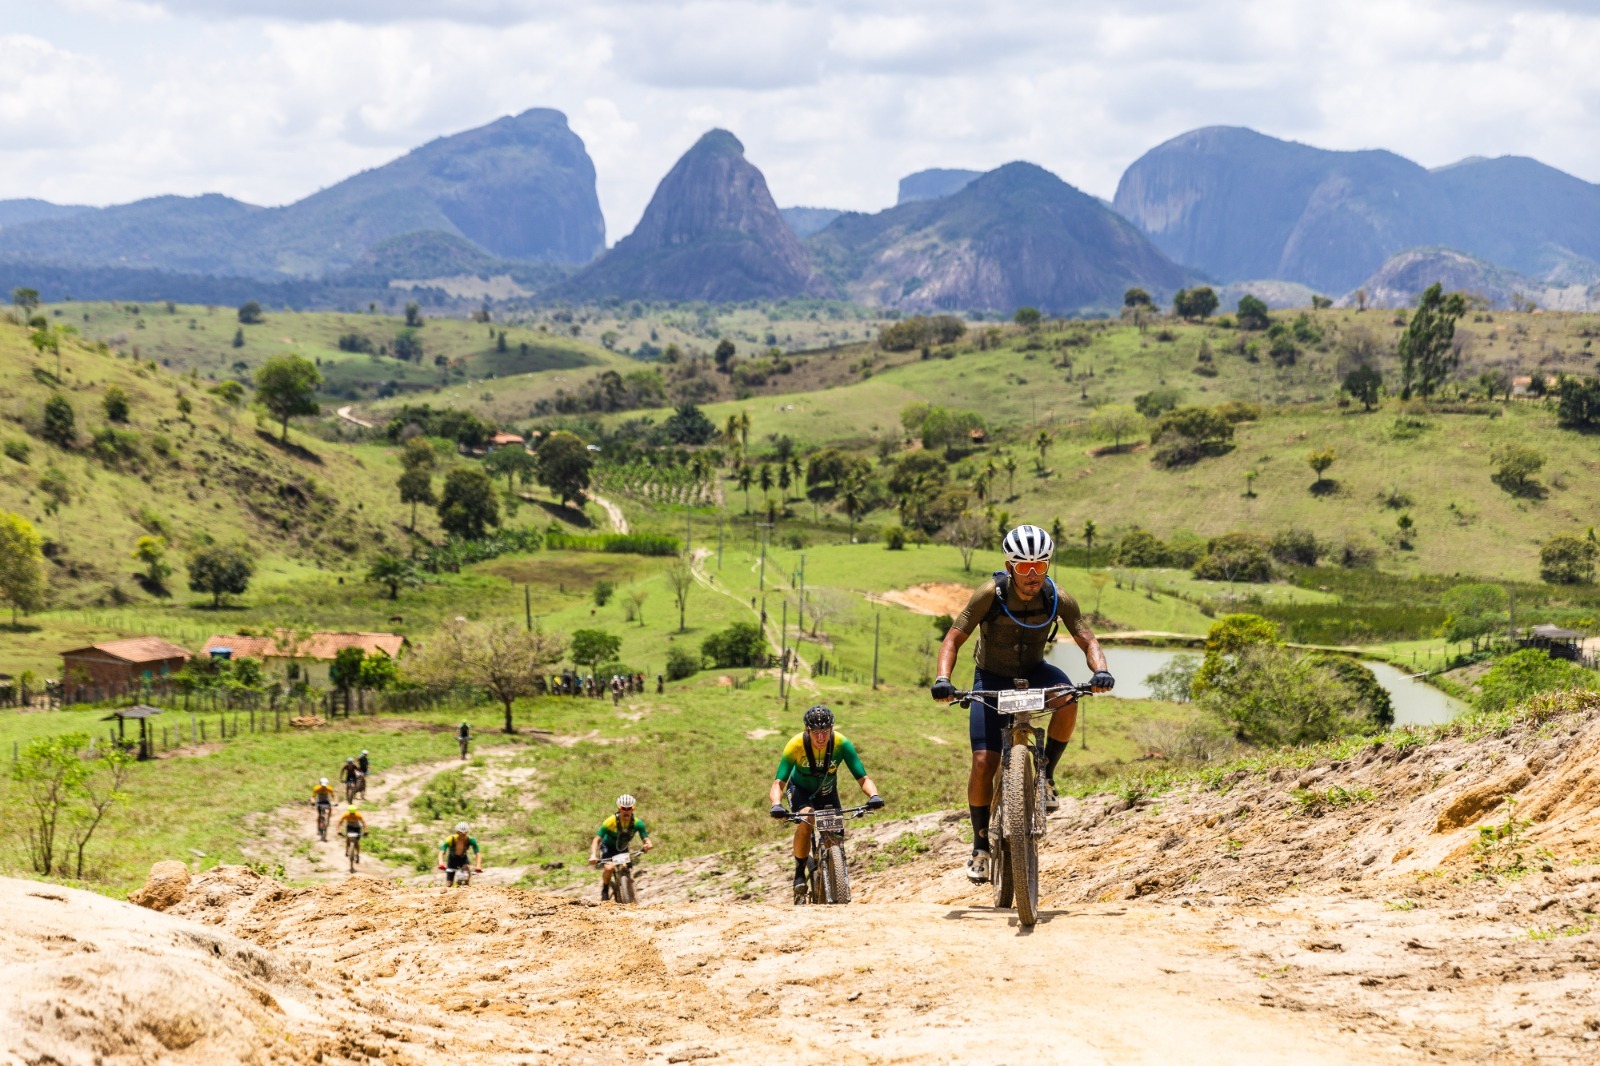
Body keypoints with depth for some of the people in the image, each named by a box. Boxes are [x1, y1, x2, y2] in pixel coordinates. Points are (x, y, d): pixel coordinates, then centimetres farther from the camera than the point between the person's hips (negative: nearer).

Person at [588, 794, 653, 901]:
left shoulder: (637, 823, -21)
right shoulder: (610, 822, -30)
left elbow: (646, 839, -23)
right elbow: (597, 839, -28)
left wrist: (647, 845, -49)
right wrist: (593, 855, -43)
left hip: (623, 849, 4)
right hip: (608, 847, -3)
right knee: (608, 868, -29)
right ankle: (604, 891, -3)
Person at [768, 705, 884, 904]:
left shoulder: (841, 744, -28)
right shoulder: (796, 745, -32)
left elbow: (862, 778, -30)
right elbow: (778, 783, -35)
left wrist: (874, 796, -51)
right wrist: (776, 804, -56)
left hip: (827, 792, 2)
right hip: (801, 790, -2)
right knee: (805, 822, -32)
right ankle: (799, 873, -15)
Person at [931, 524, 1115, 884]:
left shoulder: (1057, 599, -19)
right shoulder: (990, 594, -24)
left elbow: (1087, 639, -16)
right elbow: (953, 639, -21)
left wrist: (1101, 670, -37)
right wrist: (942, 679, -37)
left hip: (1033, 672, 1)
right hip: (992, 679, -1)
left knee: (1067, 700, -34)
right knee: (983, 762, -13)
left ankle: (1045, 774, -10)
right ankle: (980, 845, 4)